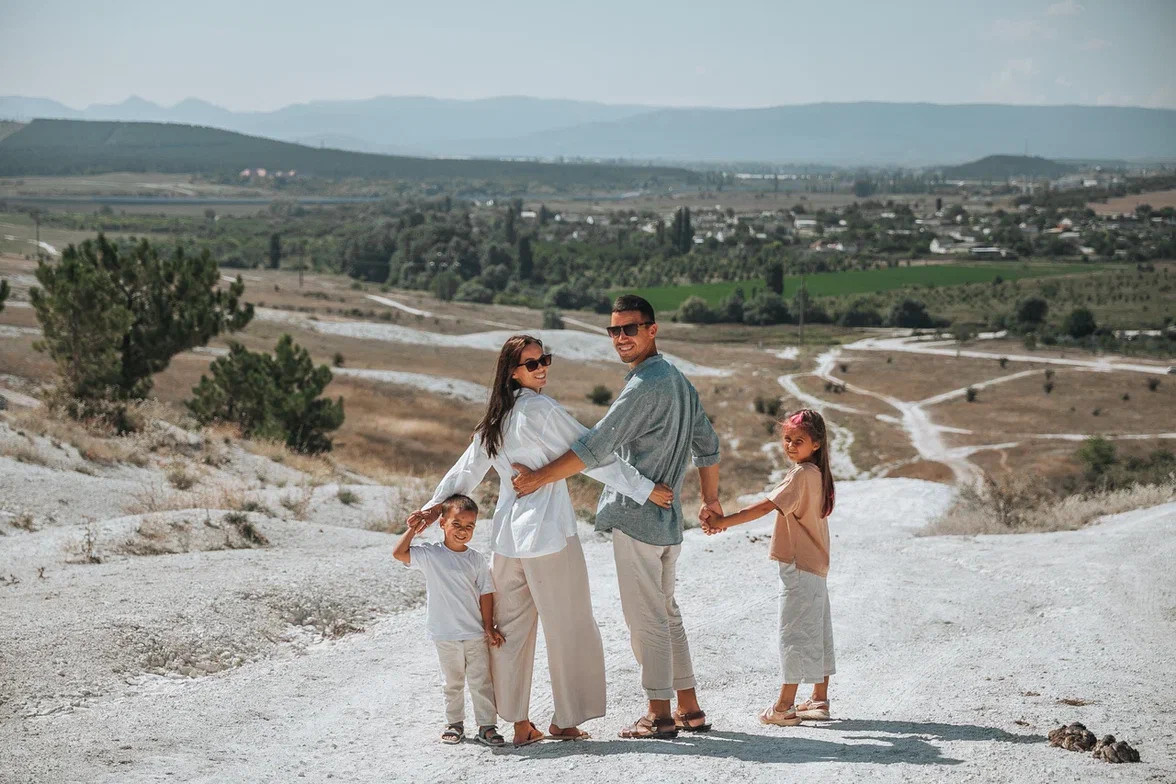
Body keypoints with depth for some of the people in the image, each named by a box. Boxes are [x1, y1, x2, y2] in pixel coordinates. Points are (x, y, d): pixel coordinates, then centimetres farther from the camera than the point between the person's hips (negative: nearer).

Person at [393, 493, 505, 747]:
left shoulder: (476, 559, 0)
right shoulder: (430, 554, -3)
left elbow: (486, 593, 2)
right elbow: (399, 553, -11)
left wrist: (489, 628, -1)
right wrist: (413, 528, -10)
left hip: (475, 633, 1)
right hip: (445, 635, -1)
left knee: (481, 681, 2)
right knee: (453, 683, 12)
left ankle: (487, 725, 8)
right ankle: (454, 723, 24)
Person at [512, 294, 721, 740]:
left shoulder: (644, 387, -17)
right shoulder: (679, 381, 13)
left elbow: (596, 448, -21)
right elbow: (707, 445, 21)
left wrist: (537, 478, -14)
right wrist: (711, 499, 32)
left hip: (635, 518, -10)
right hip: (667, 519, 10)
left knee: (645, 617, -3)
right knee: (666, 612, 16)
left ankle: (659, 715, 2)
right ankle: (689, 709, 20)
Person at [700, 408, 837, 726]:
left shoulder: (801, 474, -18)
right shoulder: (817, 473, 11)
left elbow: (765, 507, -23)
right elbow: (773, 505, 11)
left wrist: (722, 522, -23)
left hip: (799, 568, -10)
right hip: (816, 567, 10)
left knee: (794, 632, -6)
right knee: (817, 632, 13)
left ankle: (784, 706, -3)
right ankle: (819, 700, 21)